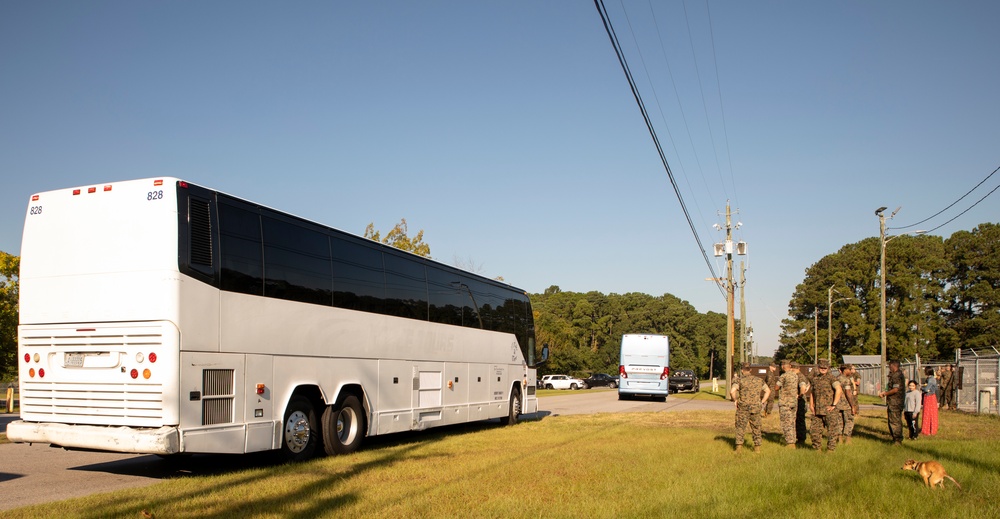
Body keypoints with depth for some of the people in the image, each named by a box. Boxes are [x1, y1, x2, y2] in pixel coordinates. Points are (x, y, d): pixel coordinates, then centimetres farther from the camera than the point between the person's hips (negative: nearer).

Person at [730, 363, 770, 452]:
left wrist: (735, 400, -5)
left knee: (740, 427, 7)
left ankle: (739, 446, 3)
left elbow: (732, 391, -21)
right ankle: (757, 447, 16)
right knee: (756, 427, 15)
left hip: (743, 408, -3)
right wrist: (762, 402, 13)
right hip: (755, 408, 3)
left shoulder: (740, 380, -7)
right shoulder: (759, 380, 7)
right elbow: (768, 391, 14)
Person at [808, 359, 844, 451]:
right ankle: (817, 449, 22)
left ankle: (831, 449, 10)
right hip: (817, 411, 6)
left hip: (829, 410, -6)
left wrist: (834, 405, -19)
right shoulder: (815, 379, 13)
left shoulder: (831, 378, -7)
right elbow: (812, 392, 25)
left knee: (832, 431, 0)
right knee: (814, 431, 9)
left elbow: (839, 390, -20)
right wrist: (811, 405, 12)